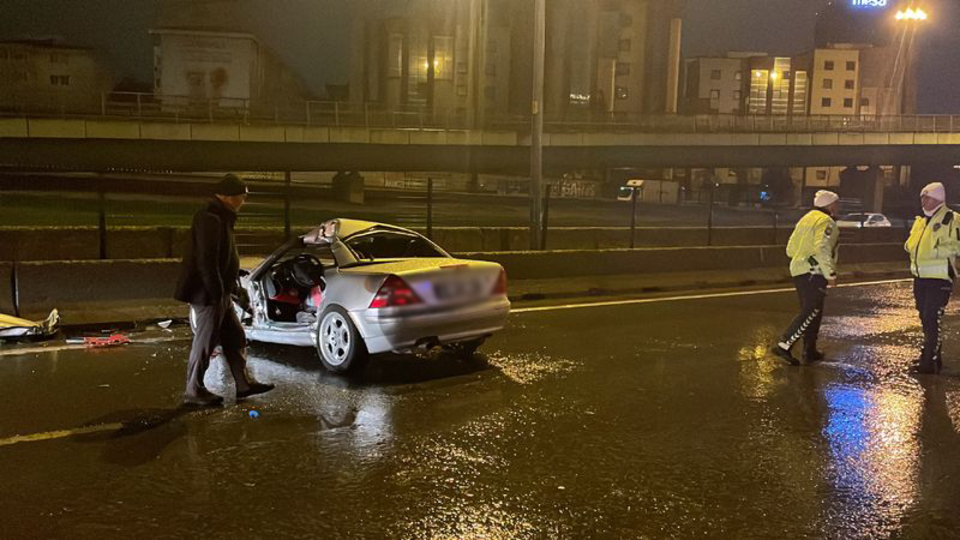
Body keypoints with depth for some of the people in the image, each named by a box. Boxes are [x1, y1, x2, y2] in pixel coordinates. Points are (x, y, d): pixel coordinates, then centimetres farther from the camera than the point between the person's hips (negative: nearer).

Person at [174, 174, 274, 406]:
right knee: (205, 342, -2)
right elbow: (207, 261, -24)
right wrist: (216, 294, -23)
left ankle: (243, 383, 21)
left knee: (235, 338, 14)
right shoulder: (210, 219, -19)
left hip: (219, 293, 10)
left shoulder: (220, 217, 14)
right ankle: (193, 391, 8)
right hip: (208, 294, -10)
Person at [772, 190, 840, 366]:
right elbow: (822, 248, -23)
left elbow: (790, 248, 18)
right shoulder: (825, 221, -10)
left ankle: (810, 351, 19)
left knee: (810, 311, 16)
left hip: (798, 270, 10)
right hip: (813, 273, -10)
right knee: (811, 312, -8)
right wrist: (830, 273, -21)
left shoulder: (807, 218, 18)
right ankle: (784, 345, -16)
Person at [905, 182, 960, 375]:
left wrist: (933, 251, -22)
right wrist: (911, 247, 3)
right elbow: (911, 243, 24)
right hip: (920, 277, 8)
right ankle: (933, 356, 27)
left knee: (933, 319, -9)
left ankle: (929, 362, -6)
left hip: (939, 278, -8)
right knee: (925, 318, 15)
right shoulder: (921, 220, 15)